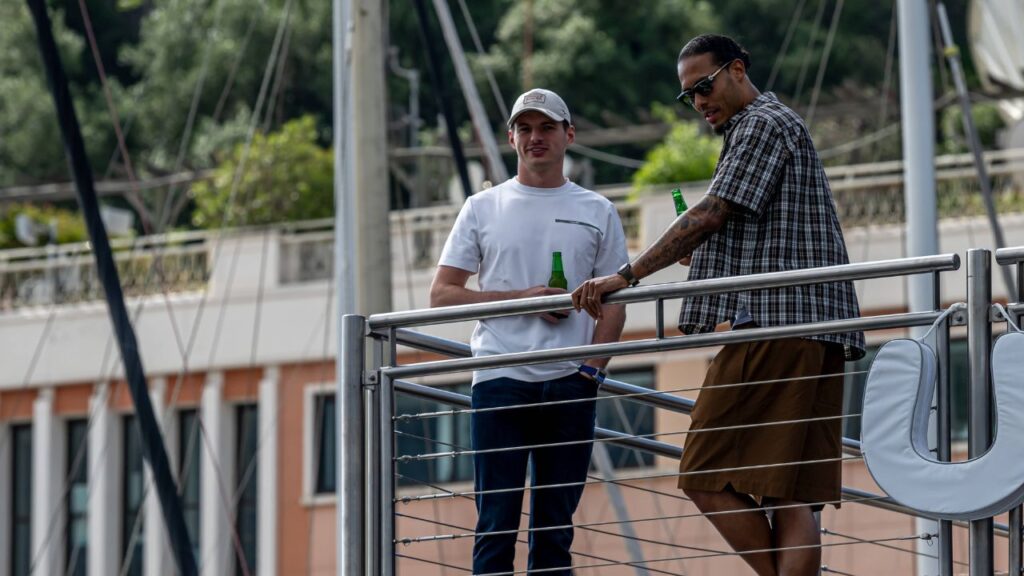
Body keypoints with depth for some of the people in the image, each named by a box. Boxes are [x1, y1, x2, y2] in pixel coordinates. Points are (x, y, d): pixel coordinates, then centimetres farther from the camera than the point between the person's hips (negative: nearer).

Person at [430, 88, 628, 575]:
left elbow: (613, 301, 11)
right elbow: (441, 293, 5)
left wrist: (593, 367, -5)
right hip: (500, 382, -1)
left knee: (555, 531, 3)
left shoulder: (597, 212, 13)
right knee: (496, 527, -6)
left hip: (570, 384, 1)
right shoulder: (483, 208, 10)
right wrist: (522, 298, -7)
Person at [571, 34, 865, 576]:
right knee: (790, 497, 1)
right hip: (816, 334, 10)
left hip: (772, 327, -10)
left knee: (708, 480, -10)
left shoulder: (764, 125, -2)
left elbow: (709, 215, -11)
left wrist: (627, 276, -12)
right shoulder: (774, 126, 29)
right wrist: (705, 255, 13)